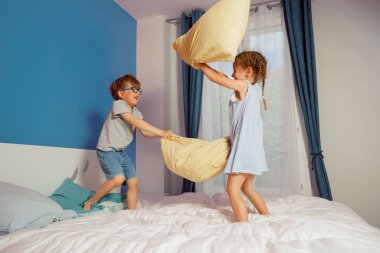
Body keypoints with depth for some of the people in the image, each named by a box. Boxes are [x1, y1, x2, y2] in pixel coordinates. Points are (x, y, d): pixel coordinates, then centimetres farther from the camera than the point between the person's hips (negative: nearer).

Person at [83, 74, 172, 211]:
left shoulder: (136, 112, 7)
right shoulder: (119, 104, -17)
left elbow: (145, 132, 4)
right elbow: (136, 122, -29)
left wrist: (161, 134, -14)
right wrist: (160, 132, -31)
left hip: (122, 152, 8)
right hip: (107, 150, -8)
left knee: (133, 182, 3)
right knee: (118, 178, -25)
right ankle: (89, 202, -4)